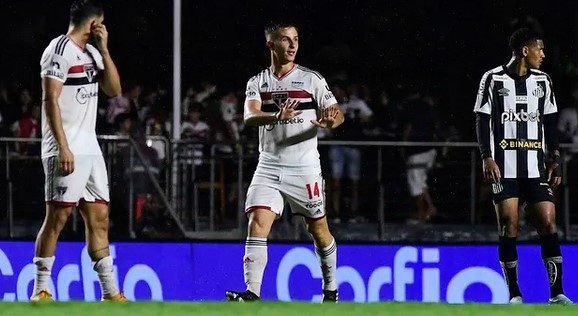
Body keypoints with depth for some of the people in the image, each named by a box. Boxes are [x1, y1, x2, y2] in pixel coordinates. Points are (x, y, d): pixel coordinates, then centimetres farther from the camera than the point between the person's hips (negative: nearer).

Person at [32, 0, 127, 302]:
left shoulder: (92, 52, 16)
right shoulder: (60, 50, -10)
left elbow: (114, 89, 14)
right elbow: (50, 100, -15)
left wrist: (104, 49, 4)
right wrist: (63, 147, -20)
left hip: (90, 149, 9)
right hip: (66, 150, -9)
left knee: (99, 217, 8)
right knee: (57, 216, -9)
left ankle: (110, 292, 10)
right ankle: (40, 290, -5)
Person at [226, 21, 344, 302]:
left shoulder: (311, 79, 1)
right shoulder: (257, 83, 6)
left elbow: (337, 114, -2)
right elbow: (250, 117, -11)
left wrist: (329, 121, -27)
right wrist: (276, 116, -32)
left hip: (304, 168, -1)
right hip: (269, 168, 1)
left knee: (318, 229, 6)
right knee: (257, 223, -14)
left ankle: (331, 289, 27)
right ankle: (252, 294, -19)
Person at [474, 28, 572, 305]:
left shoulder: (542, 81, 13)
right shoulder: (493, 79, 2)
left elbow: (550, 124, 15)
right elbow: (482, 121, 0)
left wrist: (554, 162, 7)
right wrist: (487, 158, -10)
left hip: (536, 166, 3)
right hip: (504, 166, -3)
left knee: (547, 223, -7)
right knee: (509, 226, -5)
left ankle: (556, 293, -6)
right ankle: (514, 294, 1)